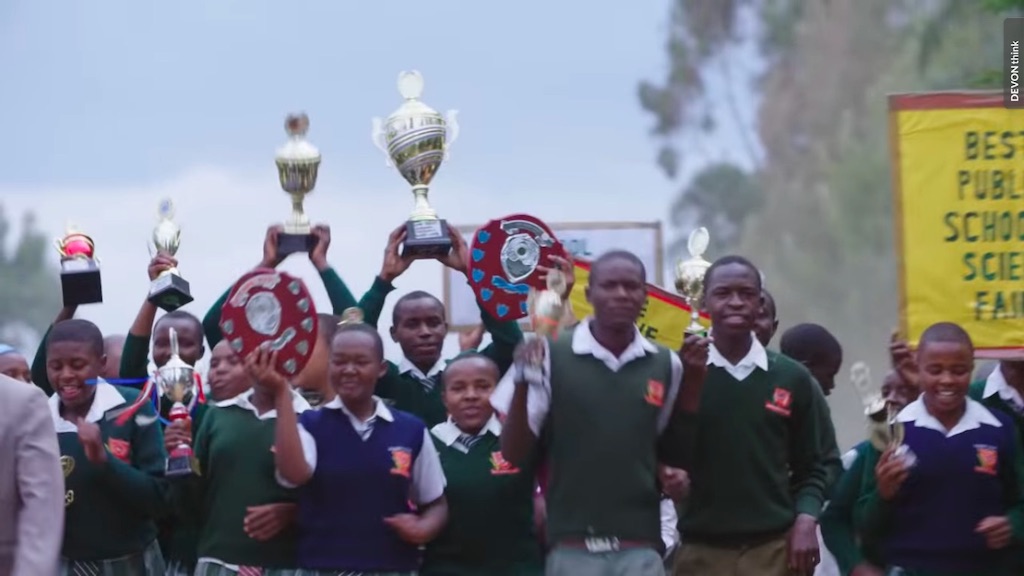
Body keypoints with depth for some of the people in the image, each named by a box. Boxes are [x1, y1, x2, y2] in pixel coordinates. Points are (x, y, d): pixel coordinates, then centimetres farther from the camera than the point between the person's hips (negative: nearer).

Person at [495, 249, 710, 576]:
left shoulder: (665, 365, 6)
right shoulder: (551, 357, -3)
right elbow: (514, 454, -2)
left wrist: (693, 378, 2)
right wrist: (523, 382, -17)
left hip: (640, 549, 2)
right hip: (572, 548, -2)